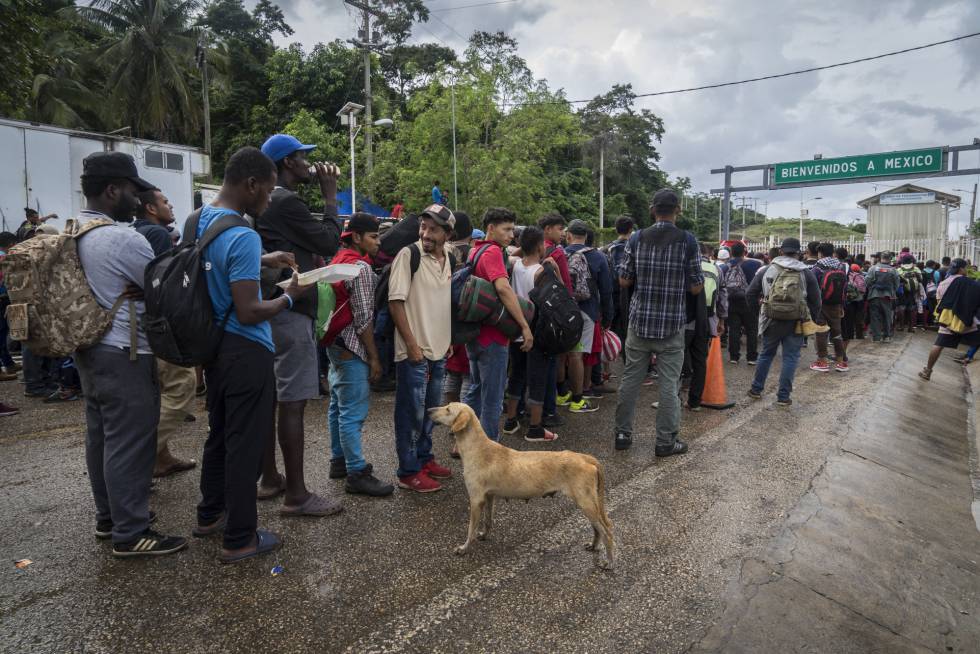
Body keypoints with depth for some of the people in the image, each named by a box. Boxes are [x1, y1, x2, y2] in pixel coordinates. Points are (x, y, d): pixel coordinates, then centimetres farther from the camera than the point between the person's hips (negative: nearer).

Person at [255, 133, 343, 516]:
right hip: (291, 311, -10)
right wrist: (330, 196, -1)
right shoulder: (287, 202, -13)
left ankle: (269, 479, 25)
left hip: (273, 310, 11)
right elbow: (329, 242, -9)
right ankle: (296, 494, -1)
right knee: (293, 403, -7)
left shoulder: (269, 202, 18)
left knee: (271, 397, 14)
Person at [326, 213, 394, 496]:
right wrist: (373, 357, -14)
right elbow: (363, 318, -19)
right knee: (353, 413, -5)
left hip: (335, 344, 10)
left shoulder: (338, 261, 13)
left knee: (338, 406, 17)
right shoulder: (361, 267, -16)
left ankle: (338, 461, 28)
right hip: (352, 349, -10)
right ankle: (357, 473, 1)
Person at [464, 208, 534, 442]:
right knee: (492, 397, 1)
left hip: (474, 332, 9)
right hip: (492, 335, -9)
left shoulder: (474, 251, 13)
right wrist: (524, 326, -27)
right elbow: (503, 288, -29)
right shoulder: (493, 251, -16)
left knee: (475, 389, 20)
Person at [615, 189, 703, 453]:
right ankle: (665, 441, 13)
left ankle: (623, 433, 19)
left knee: (630, 379, 10)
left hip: (639, 322, 2)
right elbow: (696, 287, -6)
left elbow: (624, 281, 2)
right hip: (672, 325, -2)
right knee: (669, 384, 6)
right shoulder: (687, 240, -6)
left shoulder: (637, 238, -1)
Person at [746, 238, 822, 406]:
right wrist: (810, 319, 16)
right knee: (790, 358, 6)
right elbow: (815, 301, 2)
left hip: (771, 321, 2)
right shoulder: (806, 273, 0)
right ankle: (783, 396, 6)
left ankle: (756, 389, 23)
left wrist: (757, 307, 18)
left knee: (766, 354, 17)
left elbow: (750, 294, 3)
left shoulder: (767, 270, 1)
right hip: (795, 323, -1)